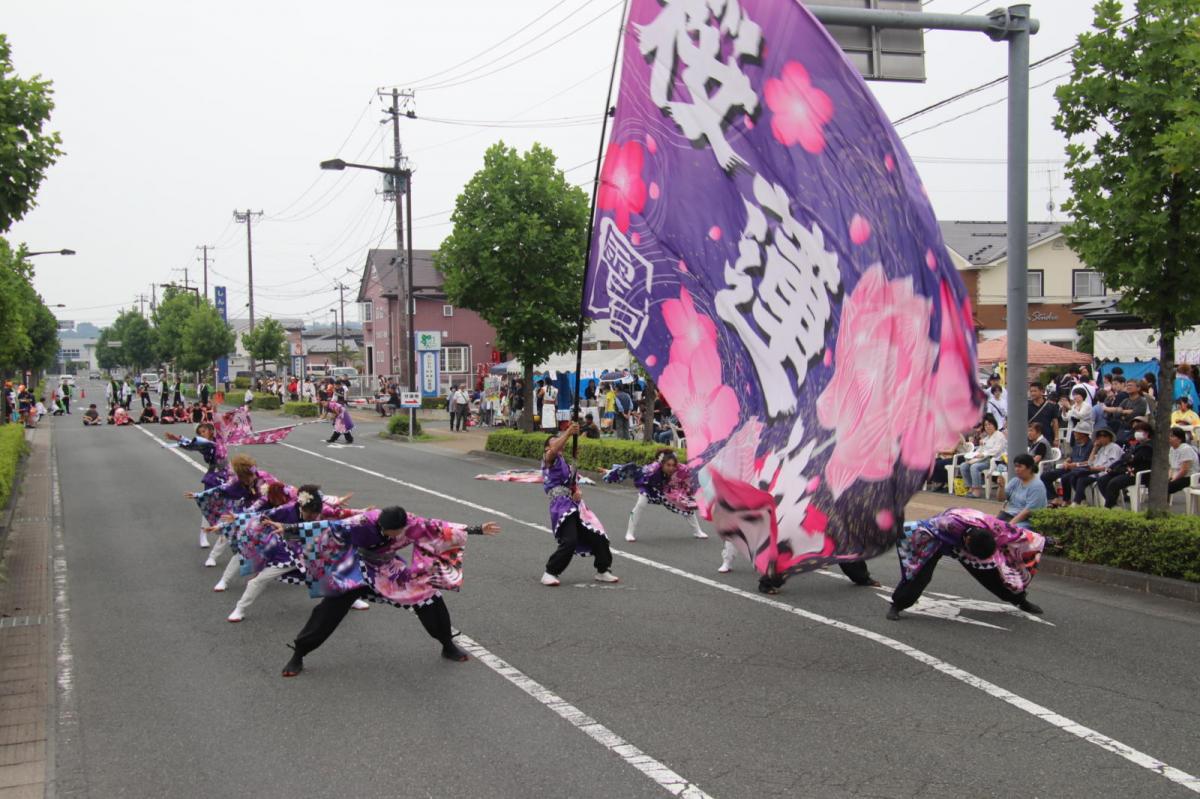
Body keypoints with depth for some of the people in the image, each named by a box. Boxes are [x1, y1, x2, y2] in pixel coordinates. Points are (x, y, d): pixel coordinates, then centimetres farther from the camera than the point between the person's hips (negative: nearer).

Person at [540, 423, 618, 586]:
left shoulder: (565, 464, 28)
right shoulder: (549, 459, 3)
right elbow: (554, 450, -21)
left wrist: (578, 493, -2)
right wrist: (568, 433, -29)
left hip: (576, 506, 8)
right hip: (562, 506, -8)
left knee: (599, 538, 7)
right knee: (569, 542, -22)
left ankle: (602, 571, 24)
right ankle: (550, 573, -9)